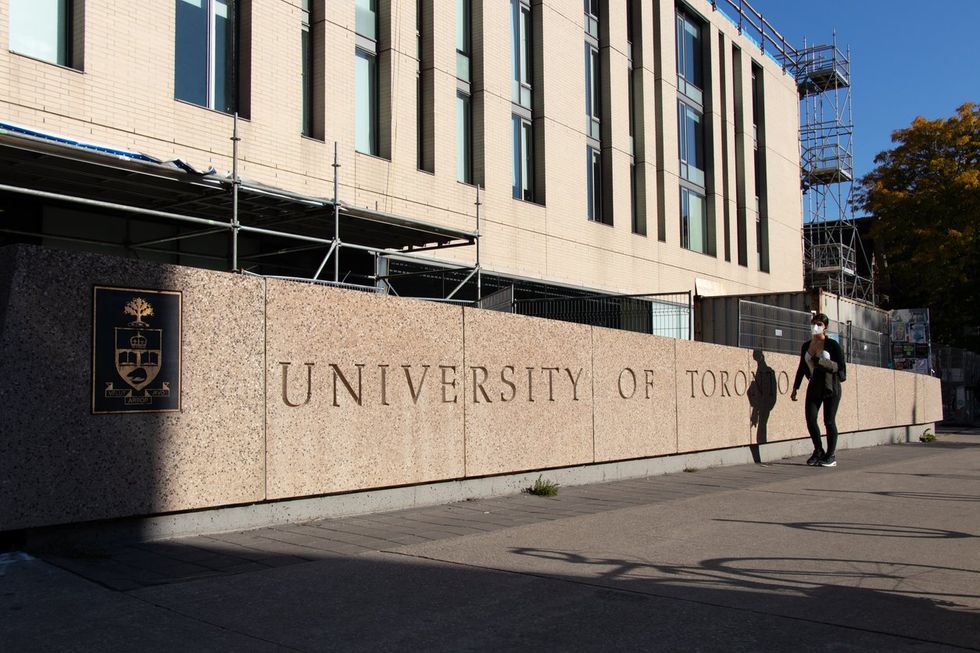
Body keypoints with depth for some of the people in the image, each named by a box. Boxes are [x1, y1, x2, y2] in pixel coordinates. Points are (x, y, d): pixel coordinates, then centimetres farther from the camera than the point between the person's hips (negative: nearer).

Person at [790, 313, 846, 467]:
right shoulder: (806, 346, 11)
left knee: (829, 421, -3)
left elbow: (841, 366, -7)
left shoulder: (832, 344, -4)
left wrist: (824, 364, -22)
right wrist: (795, 388, 15)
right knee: (810, 419, -4)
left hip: (830, 386, -5)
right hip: (814, 386, 5)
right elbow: (802, 368, 17)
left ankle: (831, 456, 8)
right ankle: (818, 452, 14)